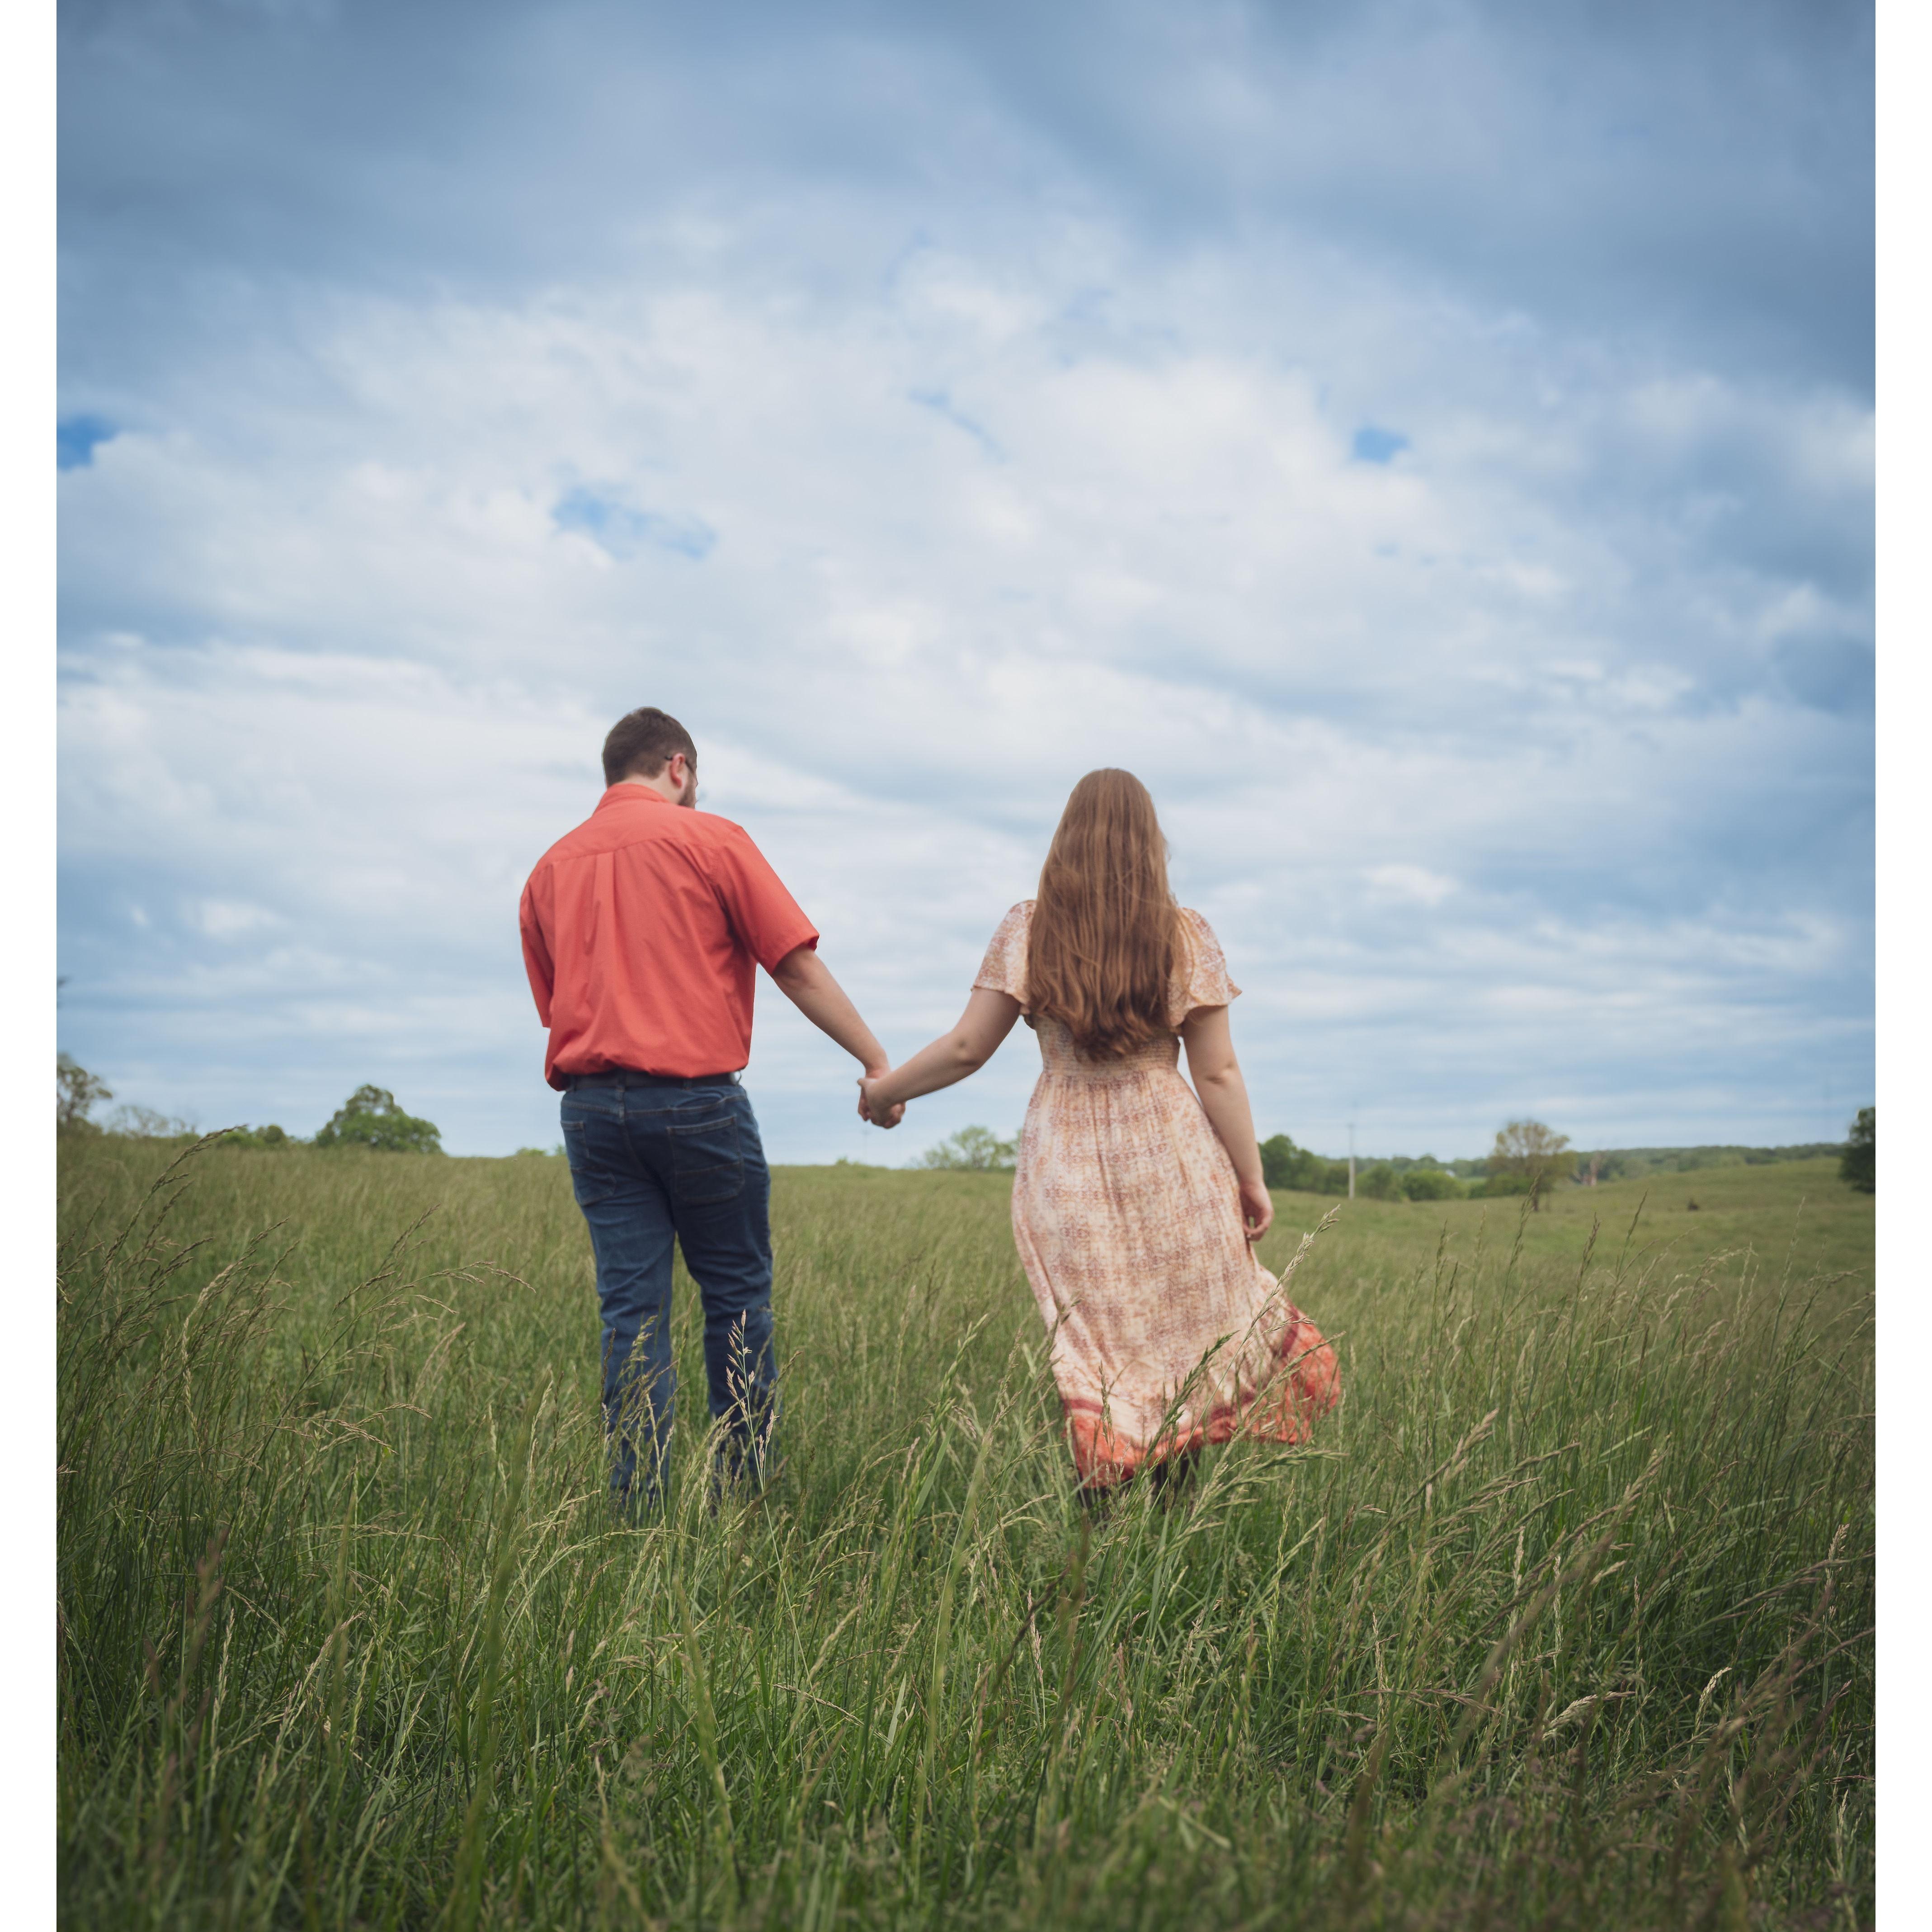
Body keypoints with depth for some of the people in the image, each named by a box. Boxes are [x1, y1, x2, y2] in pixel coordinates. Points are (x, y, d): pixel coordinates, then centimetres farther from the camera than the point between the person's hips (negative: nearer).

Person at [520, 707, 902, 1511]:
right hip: (696, 1098, -4)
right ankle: (743, 1493, 12)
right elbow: (797, 967, -4)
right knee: (737, 1298, 8)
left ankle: (638, 1507, 5)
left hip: (591, 1105, 4)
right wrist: (877, 1062, 0)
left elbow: (552, 1005, 18)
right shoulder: (711, 840, -1)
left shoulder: (549, 870, 15)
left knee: (631, 1310, 5)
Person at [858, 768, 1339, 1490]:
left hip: (1066, 1166, 1)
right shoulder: (1186, 935, 1)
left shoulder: (1028, 929, 1)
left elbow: (966, 1049, 1)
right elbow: (1219, 1074, 0)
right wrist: (1252, 1179, 8)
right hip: (1171, 1159, 0)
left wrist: (883, 1089, 17)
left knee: (1091, 1356, 7)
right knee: (1182, 1346, 9)